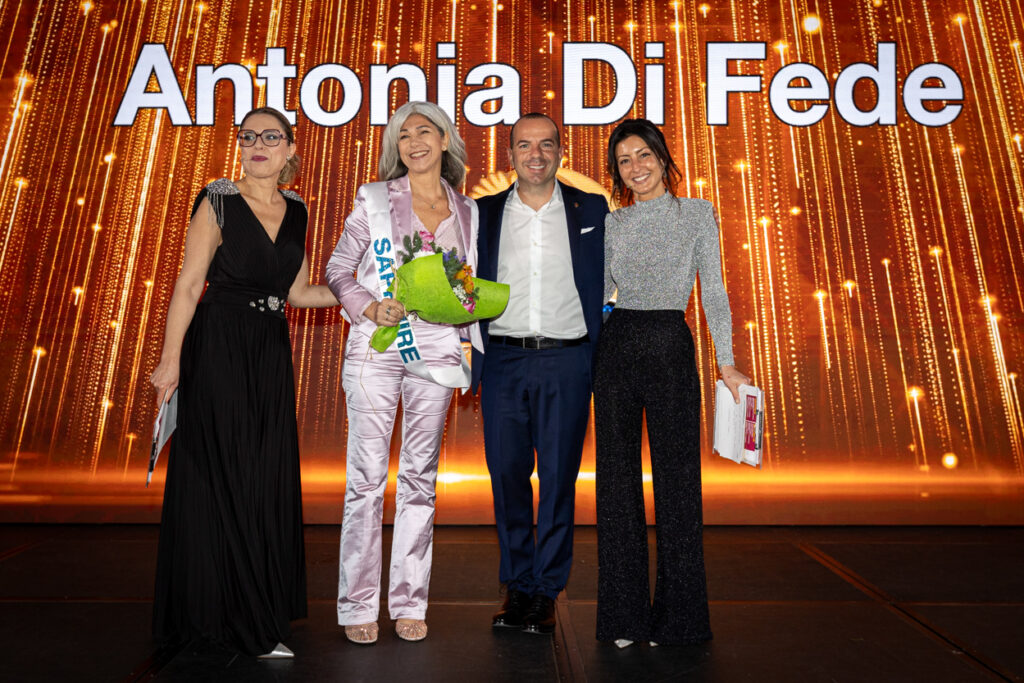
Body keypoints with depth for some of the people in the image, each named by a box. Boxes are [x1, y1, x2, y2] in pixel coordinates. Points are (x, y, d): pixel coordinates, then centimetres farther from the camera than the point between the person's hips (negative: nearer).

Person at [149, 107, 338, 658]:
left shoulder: (295, 211, 11)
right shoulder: (219, 203, -4)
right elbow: (189, 285, -8)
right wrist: (170, 359, -13)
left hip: (271, 355, 5)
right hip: (218, 350, -5)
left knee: (266, 479, 9)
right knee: (220, 477, 1)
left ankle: (261, 610, 25)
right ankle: (226, 614, 17)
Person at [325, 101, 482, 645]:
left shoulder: (467, 210, 13)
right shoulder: (374, 199, 5)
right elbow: (337, 270, 3)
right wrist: (369, 308, -13)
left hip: (435, 351, 3)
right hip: (375, 349, -2)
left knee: (420, 477, 7)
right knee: (366, 477, -1)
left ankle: (409, 602, 19)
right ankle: (357, 606, 13)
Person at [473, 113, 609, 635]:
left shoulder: (592, 211, 8)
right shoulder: (485, 213, 11)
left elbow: (608, 287, 7)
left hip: (566, 361, -1)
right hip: (503, 361, 2)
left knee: (558, 479, 3)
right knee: (507, 475, 6)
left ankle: (546, 592, 19)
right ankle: (517, 587, 23)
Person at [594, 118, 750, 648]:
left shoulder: (697, 213, 7)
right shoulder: (611, 223, 13)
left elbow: (713, 290, 2)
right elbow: (599, 295, 13)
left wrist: (726, 363, -5)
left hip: (670, 346, -2)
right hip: (615, 346, 3)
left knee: (676, 479, 1)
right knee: (617, 479, 5)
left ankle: (678, 615, 17)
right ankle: (624, 614, 18)